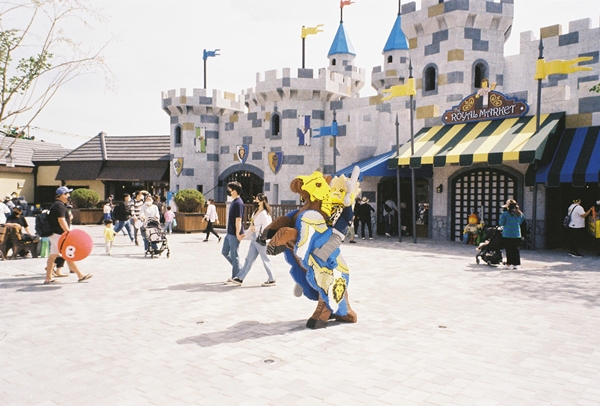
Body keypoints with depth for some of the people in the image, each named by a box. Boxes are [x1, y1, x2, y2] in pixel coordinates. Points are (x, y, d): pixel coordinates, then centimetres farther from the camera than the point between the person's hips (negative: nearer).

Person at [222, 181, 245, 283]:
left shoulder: (238, 203, -19)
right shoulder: (234, 202, 12)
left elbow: (238, 219, -22)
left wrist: (238, 233, -24)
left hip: (234, 234, -10)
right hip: (229, 233, 10)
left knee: (234, 255, 0)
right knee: (224, 252, 17)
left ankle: (235, 277, 11)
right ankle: (239, 269, 25)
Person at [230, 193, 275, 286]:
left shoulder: (264, 214, -14)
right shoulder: (255, 212, 14)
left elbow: (266, 228, -20)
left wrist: (255, 228, -14)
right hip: (254, 240, 9)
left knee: (265, 260, 2)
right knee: (248, 259, 9)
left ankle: (272, 280, 14)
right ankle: (240, 278, 11)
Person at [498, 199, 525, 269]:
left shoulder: (505, 213, -11)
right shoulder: (519, 213, 3)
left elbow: (501, 223, -7)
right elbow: (520, 222, 15)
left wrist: (502, 214, 2)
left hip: (507, 235, -4)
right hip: (517, 234, 4)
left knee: (509, 250, 2)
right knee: (516, 249, 9)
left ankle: (509, 263, 4)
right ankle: (515, 263, 11)